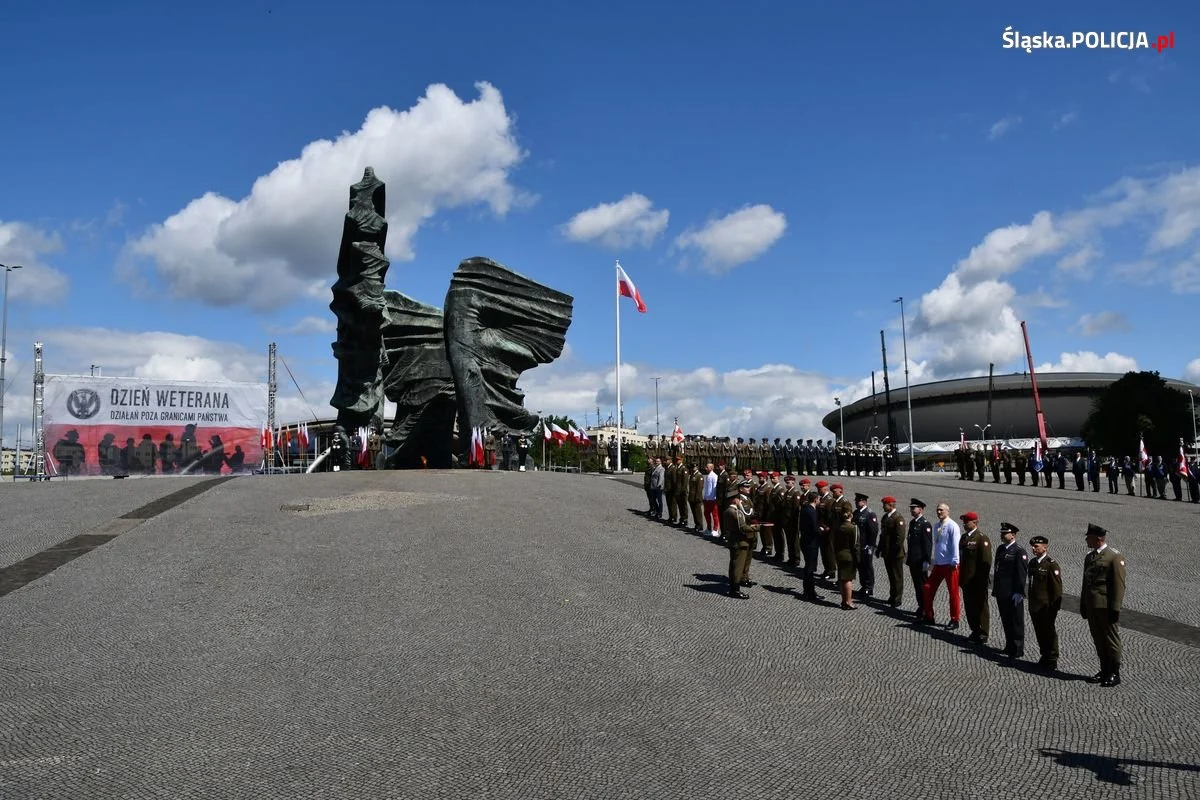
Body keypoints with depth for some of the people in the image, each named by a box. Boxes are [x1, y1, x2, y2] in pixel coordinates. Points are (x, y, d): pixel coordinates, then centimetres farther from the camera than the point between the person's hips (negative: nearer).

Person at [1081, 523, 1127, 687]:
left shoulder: (1115, 557, -10)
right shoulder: (1089, 557, 14)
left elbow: (1119, 585, -13)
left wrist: (1115, 608, -17)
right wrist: (1083, 606, 17)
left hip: (1107, 607, -7)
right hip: (1092, 606, 8)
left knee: (1112, 640, 3)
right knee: (1099, 641, 13)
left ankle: (1114, 674, 11)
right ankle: (1104, 671, 23)